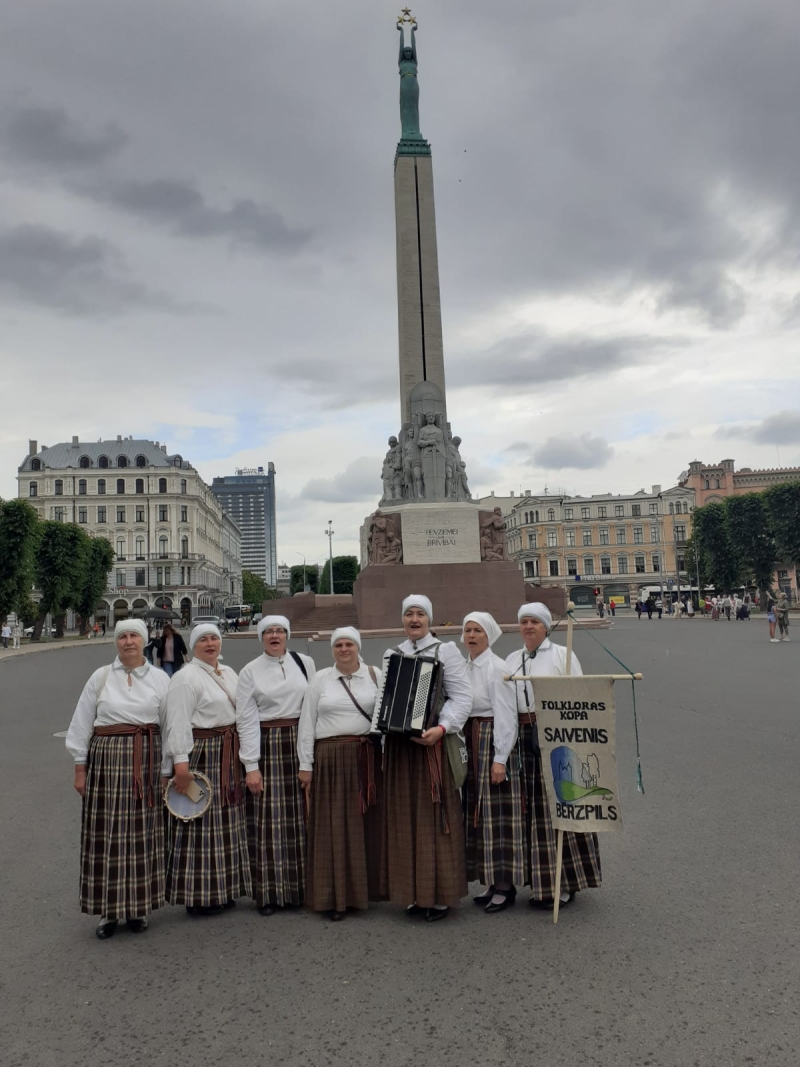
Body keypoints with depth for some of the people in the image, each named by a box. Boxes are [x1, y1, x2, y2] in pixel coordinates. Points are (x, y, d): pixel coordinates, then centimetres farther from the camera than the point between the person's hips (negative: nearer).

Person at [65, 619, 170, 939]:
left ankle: (138, 908, 20)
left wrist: (167, 770, 4)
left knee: (142, 834, 6)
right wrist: (80, 767, 3)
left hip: (146, 760, 0)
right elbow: (81, 723, 6)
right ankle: (108, 910, 16)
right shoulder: (101, 677, 4)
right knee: (107, 834, 2)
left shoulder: (160, 679, 4)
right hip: (106, 757, 0)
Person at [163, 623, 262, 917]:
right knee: (200, 823, 0)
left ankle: (222, 889, 29)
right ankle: (197, 896, 13)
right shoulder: (186, 678, -11)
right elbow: (178, 723, -18)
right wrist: (180, 761, -25)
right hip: (200, 754, -8)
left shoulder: (229, 674, 12)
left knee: (226, 823, 15)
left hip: (228, 756, 8)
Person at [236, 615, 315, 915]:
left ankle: (300, 886, 19)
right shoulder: (250, 671, 2)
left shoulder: (305, 662, 6)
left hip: (300, 744, 2)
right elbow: (245, 719, 0)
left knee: (300, 817, 6)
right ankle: (269, 892, 13)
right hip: (266, 746, -1)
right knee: (269, 818, 1)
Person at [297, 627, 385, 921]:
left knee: (368, 823, 6)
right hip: (330, 759, 0)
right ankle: (335, 896, 10)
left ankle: (369, 887, 22)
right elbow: (307, 723, 5)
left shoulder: (375, 676, 5)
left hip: (367, 759, 1)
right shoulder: (319, 679, 5)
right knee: (333, 826, 2)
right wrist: (305, 764, 0)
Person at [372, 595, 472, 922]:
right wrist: (377, 725, -1)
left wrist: (441, 729, -20)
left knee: (435, 817, 0)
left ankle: (440, 895, 12)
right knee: (405, 818, 9)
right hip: (398, 745, 5)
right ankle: (415, 892, 21)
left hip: (433, 742, -5)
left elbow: (462, 697, -7)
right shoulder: (391, 655, 15)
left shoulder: (445, 651, 0)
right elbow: (383, 696, 15)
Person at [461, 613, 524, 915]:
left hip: (493, 742, -8)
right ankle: (492, 881, 23)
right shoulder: (465, 668, 11)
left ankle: (505, 887, 9)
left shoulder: (497, 668, -12)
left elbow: (506, 715, -16)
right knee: (479, 813, 12)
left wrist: (500, 758, -19)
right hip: (471, 744, 8)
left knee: (498, 814, -1)